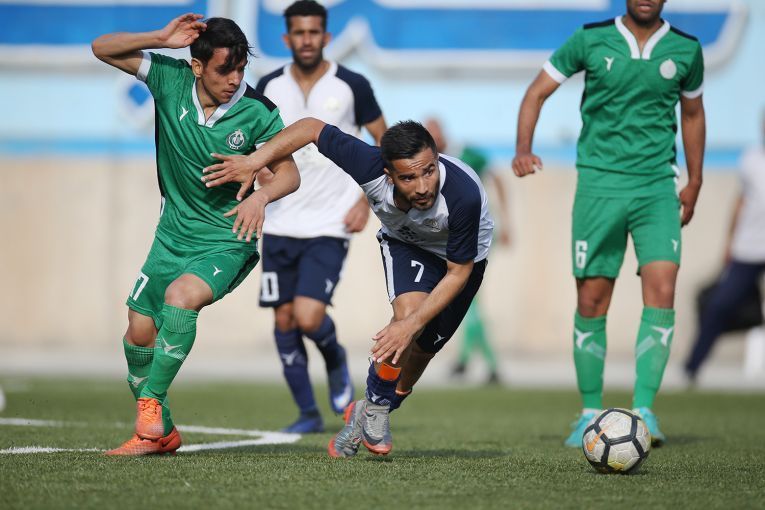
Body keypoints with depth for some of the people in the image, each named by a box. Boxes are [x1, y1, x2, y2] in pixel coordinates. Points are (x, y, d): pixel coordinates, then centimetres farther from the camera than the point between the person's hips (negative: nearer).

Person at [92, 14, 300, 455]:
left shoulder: (257, 112, -16)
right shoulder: (171, 78, -9)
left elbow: (289, 173, -13)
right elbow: (102, 49, -7)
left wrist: (262, 195, -35)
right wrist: (160, 39, -22)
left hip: (227, 241, -5)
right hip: (173, 234, 5)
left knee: (180, 295, -32)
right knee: (140, 330, 5)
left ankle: (151, 401, -20)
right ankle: (159, 432, 24)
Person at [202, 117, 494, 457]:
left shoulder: (464, 195, -44)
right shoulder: (370, 168, -38)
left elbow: (458, 272, -30)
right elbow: (312, 128, -22)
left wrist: (413, 326, -37)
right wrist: (253, 161, -29)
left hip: (463, 256, 0)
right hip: (403, 241, 0)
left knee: (421, 350, 6)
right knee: (409, 309, -29)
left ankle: (365, 416, 33)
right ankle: (375, 405, -7)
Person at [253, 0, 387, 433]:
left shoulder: (352, 86, -4)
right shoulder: (269, 87, 4)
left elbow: (384, 142, 6)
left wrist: (366, 201, -4)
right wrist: (257, 165, -7)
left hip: (330, 226, -4)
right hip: (281, 224, 4)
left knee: (309, 317, -16)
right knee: (284, 320, 5)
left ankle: (337, 362, 18)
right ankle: (308, 413, 19)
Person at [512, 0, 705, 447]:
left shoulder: (686, 50, 5)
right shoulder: (591, 40, -1)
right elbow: (537, 93, 4)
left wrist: (694, 183, 20)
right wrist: (524, 149, -11)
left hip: (657, 187, 1)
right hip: (599, 183, -1)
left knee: (662, 292, -16)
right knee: (591, 301, 0)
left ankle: (644, 410, -13)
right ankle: (591, 414, 13)